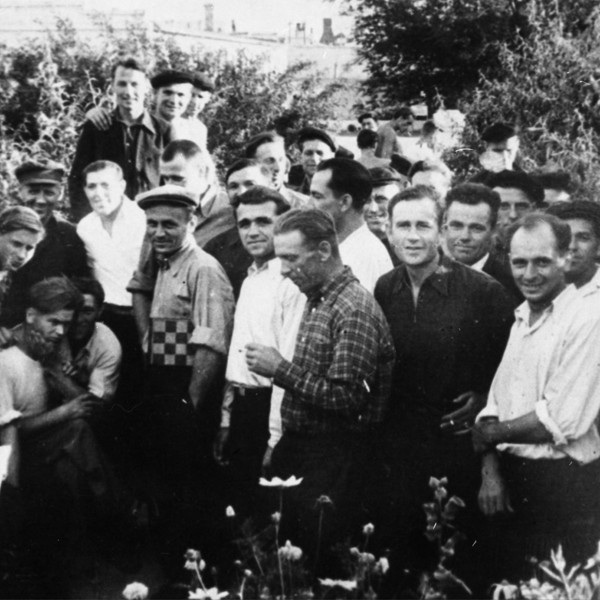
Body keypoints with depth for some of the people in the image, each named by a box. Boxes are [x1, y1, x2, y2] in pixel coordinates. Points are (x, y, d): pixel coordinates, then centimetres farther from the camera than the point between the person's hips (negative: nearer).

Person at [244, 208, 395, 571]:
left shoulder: (355, 310, -18)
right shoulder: (317, 299, 11)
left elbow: (346, 399, -22)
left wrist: (280, 370, -18)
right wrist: (283, 441, 9)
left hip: (335, 459, -8)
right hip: (299, 447, 8)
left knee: (319, 557, 1)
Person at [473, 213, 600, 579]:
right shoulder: (521, 319, 13)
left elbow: (562, 422, -19)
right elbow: (496, 404, 10)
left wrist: (488, 434, -7)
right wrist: (490, 469, -5)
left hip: (565, 486, -7)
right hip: (511, 480, 7)